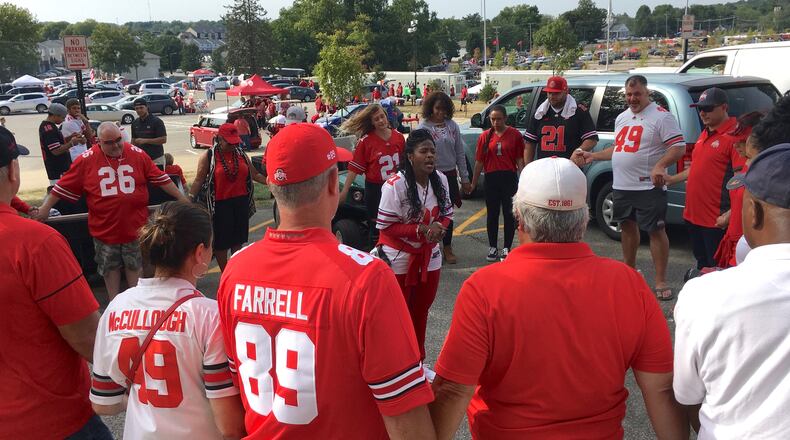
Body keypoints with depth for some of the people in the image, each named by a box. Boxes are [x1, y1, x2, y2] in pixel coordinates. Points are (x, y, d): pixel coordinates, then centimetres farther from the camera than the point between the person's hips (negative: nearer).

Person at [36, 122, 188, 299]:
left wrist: (182, 199, 4)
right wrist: (45, 208, 5)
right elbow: (65, 186, 1)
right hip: (104, 229, 0)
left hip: (134, 226, 0)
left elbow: (160, 178, 1)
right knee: (110, 267, 15)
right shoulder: (86, 160, -6)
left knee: (135, 265, 13)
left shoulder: (138, 155, -5)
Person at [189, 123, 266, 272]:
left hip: (241, 202, 4)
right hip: (220, 204, -4)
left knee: (238, 239, 14)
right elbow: (199, 180, -5)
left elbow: (254, 174, 11)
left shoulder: (241, 154, 7)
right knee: (221, 241, 3)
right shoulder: (208, 157, -5)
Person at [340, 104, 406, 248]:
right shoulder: (366, 140, -11)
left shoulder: (399, 137, 0)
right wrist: (345, 190, -12)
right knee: (376, 226, 6)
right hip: (375, 189, -3)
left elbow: (404, 162, 13)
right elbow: (355, 167, -10)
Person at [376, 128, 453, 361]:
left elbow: (447, 213, 7)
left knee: (421, 310, 20)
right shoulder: (394, 185, -23)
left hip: (429, 256, 6)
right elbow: (386, 226, -19)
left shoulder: (440, 179, -4)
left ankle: (418, 360, 38)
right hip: (399, 258, -5)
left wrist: (440, 226, -16)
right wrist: (421, 230, -26)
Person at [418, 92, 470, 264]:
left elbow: (460, 153, 8)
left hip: (450, 174, 4)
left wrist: (464, 178, 7)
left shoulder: (452, 125, 4)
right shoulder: (424, 127, -7)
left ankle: (447, 248, 25)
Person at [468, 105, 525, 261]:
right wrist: (473, 183, 6)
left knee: (509, 213, 4)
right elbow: (479, 161, 5)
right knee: (492, 214, 9)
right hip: (491, 178, 2)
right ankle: (493, 248, 21)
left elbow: (520, 159, -1)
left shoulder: (515, 134, -1)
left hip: (509, 178, -1)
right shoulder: (485, 136, 3)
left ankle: (507, 248, 16)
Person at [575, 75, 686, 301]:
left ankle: (661, 282, 5)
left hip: (649, 187, -8)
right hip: (621, 186, 8)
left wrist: (660, 165, -31)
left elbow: (679, 147, -15)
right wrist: (593, 156, 16)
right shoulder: (622, 117, 15)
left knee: (656, 231, -3)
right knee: (628, 227, 18)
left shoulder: (661, 116, -9)